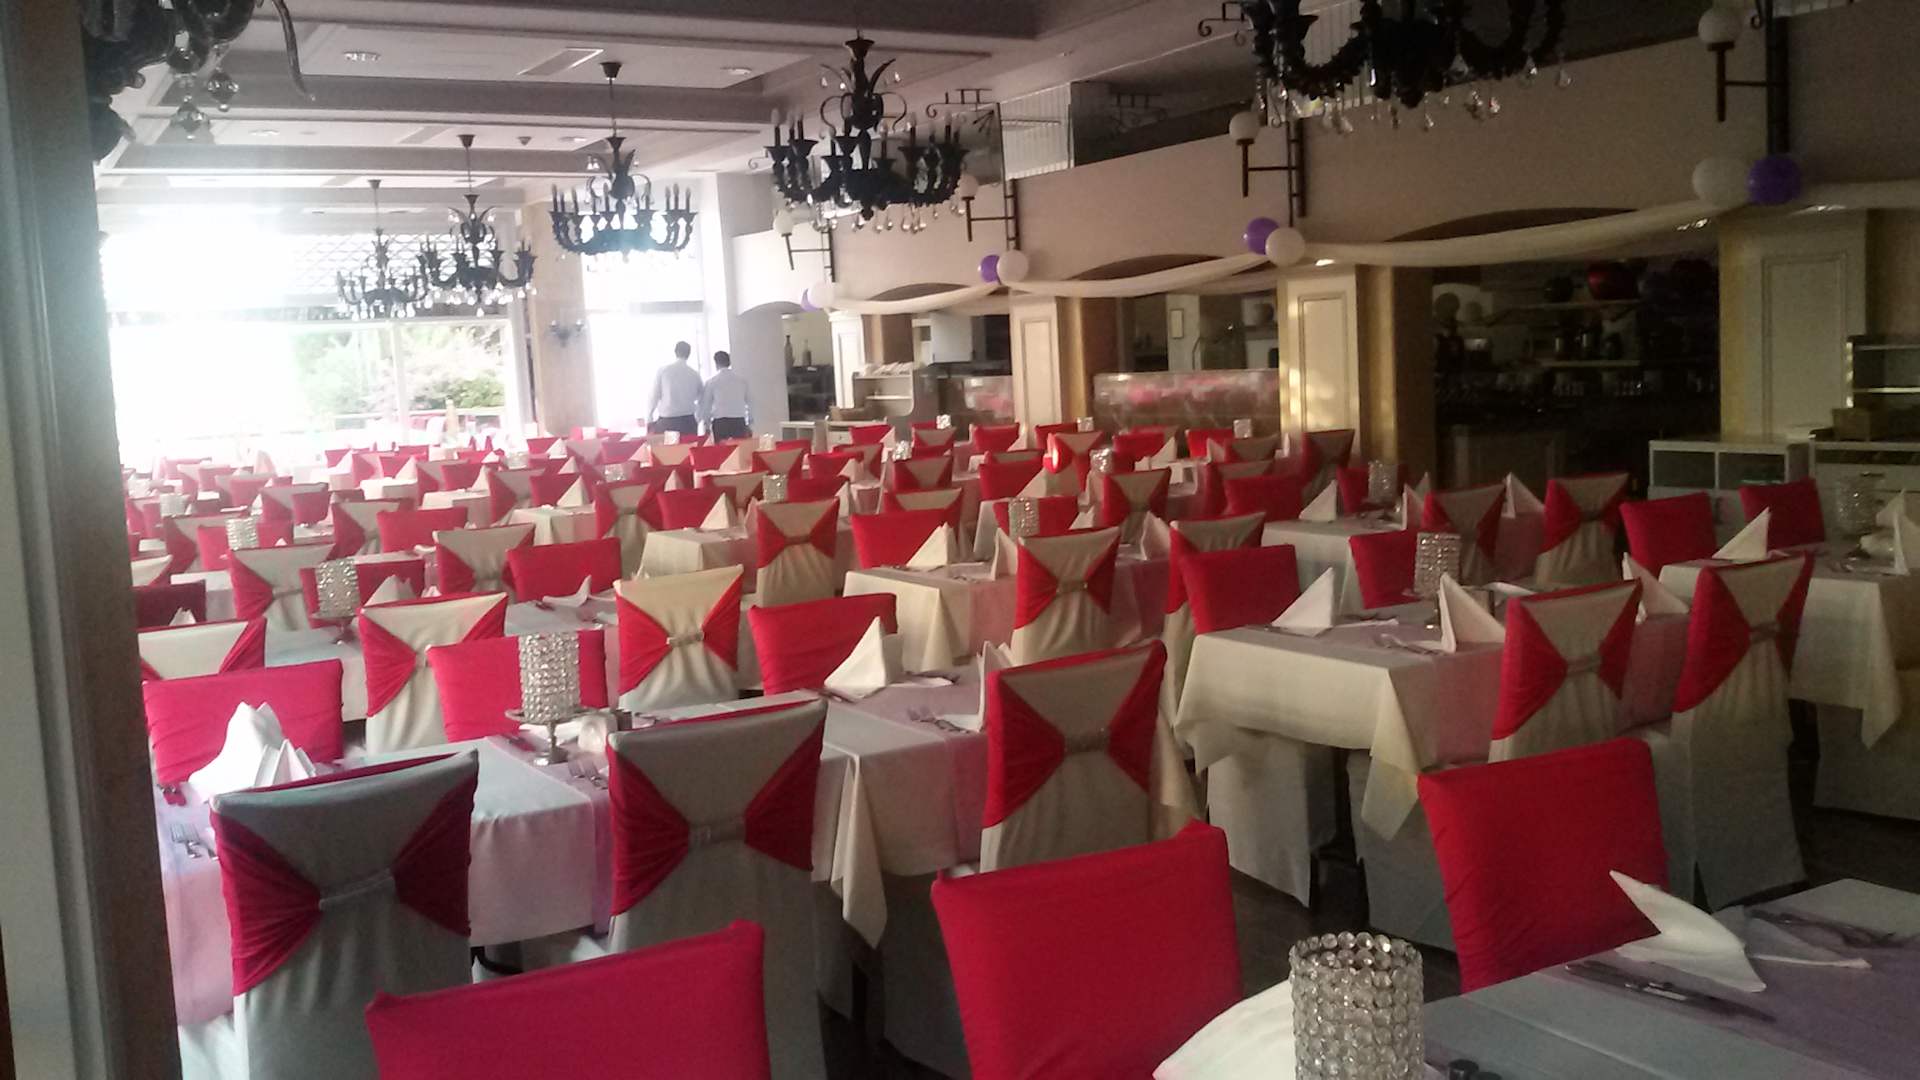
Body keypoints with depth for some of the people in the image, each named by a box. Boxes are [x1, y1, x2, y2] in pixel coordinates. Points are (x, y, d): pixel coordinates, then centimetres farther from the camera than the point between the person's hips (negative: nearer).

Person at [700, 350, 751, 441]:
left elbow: (706, 405, 8)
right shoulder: (742, 378, 7)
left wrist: (707, 426, 18)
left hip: (720, 422, -2)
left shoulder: (711, 381, 2)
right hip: (739, 421, 2)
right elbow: (748, 401, 9)